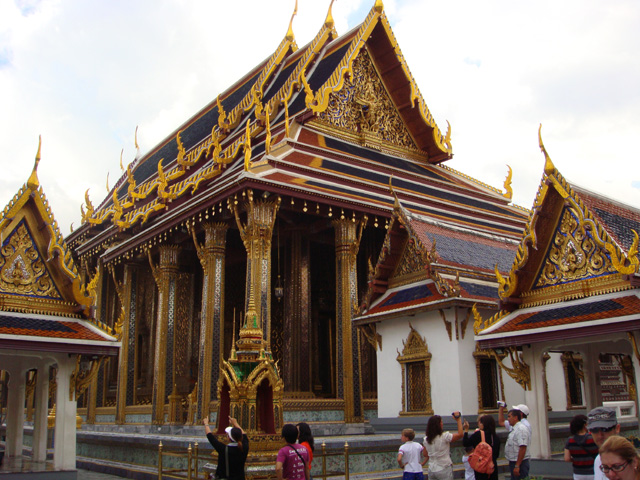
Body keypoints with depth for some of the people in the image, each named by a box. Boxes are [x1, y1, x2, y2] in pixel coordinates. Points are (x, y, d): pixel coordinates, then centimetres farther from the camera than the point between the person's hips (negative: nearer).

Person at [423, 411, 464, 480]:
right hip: (444, 470, -5)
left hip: (432, 470, 5)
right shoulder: (444, 437, -16)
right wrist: (458, 420, -6)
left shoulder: (426, 440, 0)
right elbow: (460, 434, -12)